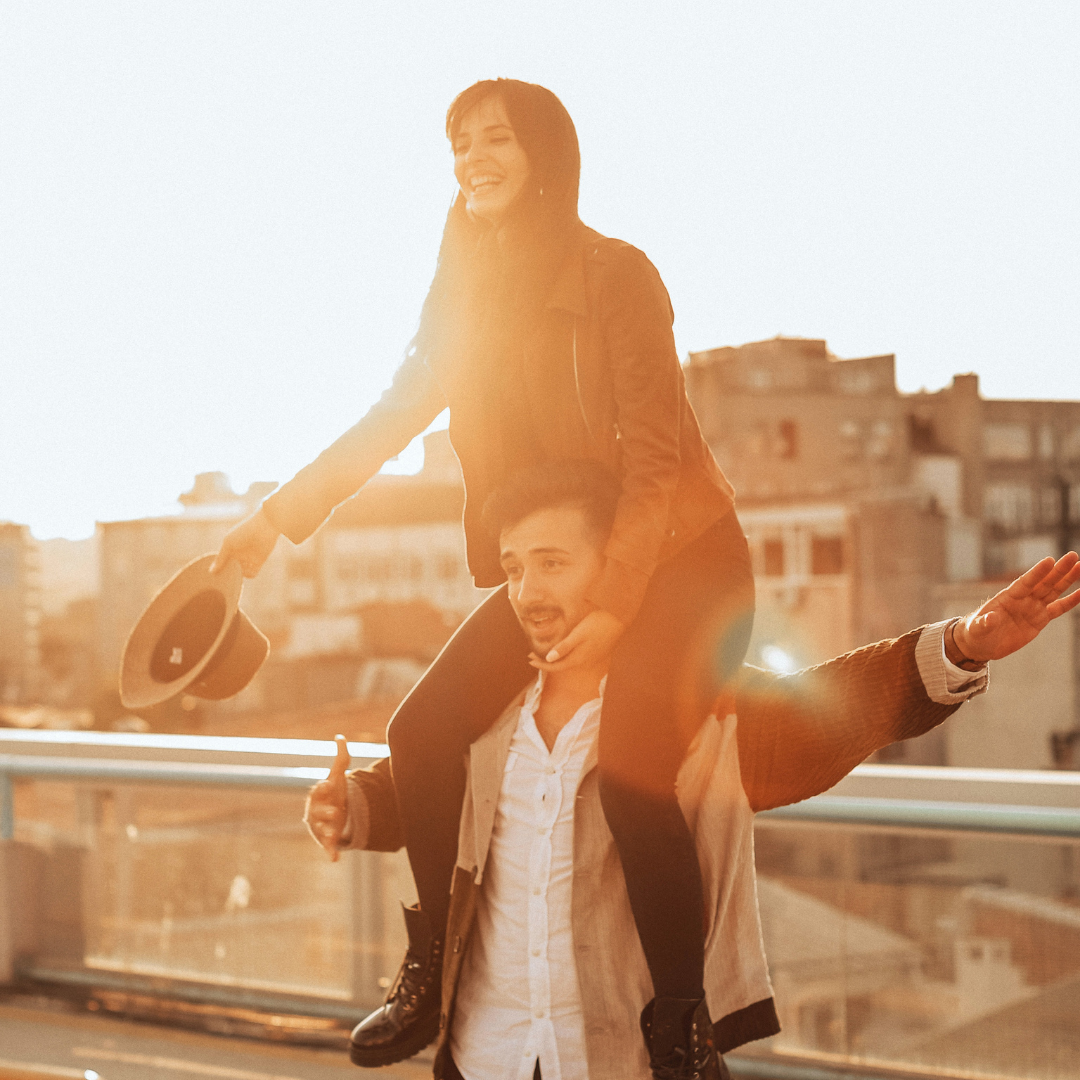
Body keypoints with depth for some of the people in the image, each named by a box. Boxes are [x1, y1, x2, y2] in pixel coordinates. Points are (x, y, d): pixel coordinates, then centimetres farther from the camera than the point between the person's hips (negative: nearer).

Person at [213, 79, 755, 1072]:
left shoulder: (615, 275, -14)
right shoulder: (469, 291, 5)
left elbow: (651, 455, -18)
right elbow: (393, 416, 11)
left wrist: (613, 608, -26)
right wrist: (277, 517, 6)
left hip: (681, 555, -6)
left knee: (629, 766, -29)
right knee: (424, 731, -9)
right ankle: (437, 979, 8)